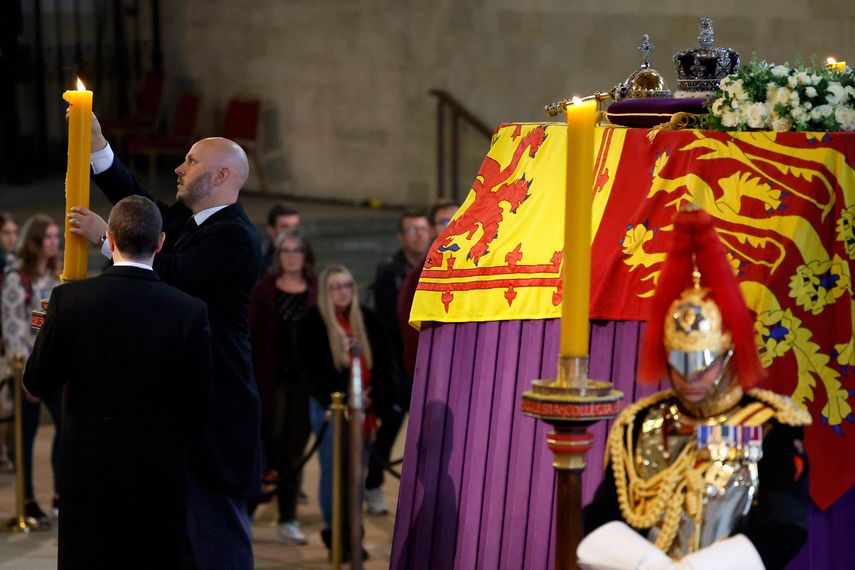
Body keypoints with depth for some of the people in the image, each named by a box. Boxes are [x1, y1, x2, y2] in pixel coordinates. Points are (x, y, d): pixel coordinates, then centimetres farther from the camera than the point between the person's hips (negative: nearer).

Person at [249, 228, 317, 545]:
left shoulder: (316, 291, 5)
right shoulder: (264, 289, 3)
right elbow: (252, 334, 0)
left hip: (305, 380, 1)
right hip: (272, 380, -1)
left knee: (295, 450, 3)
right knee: (272, 445, 2)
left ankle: (288, 519, 9)